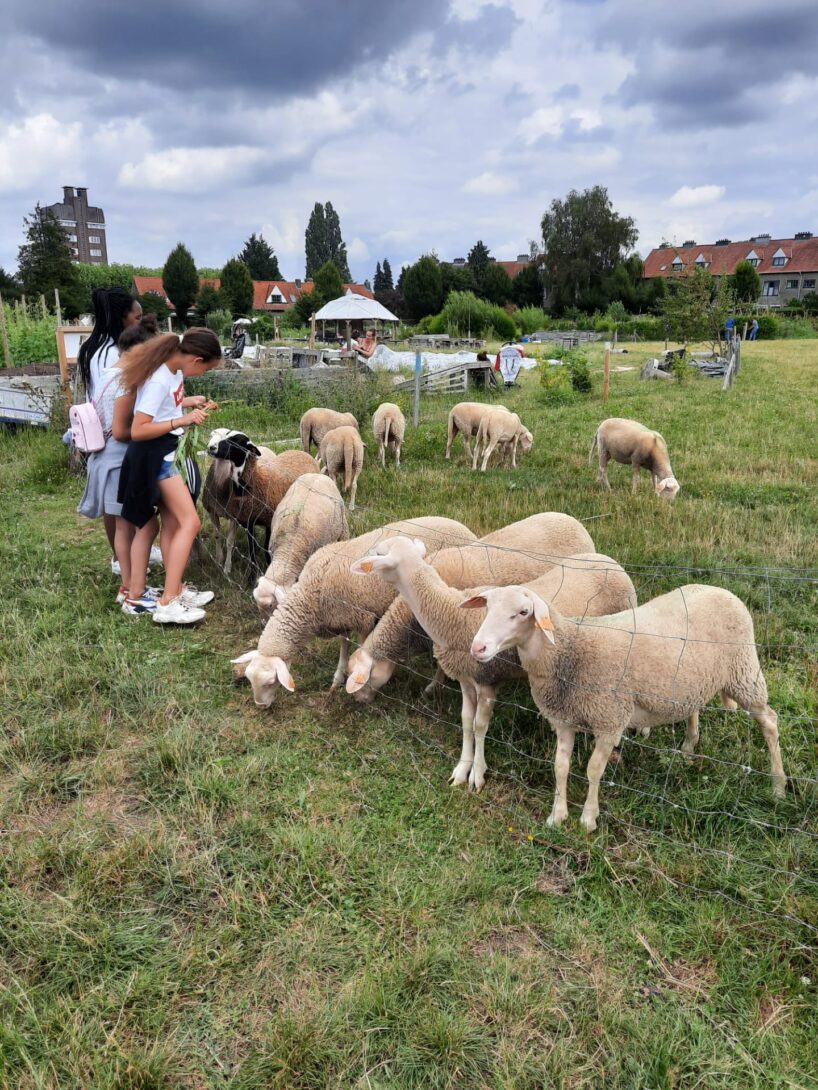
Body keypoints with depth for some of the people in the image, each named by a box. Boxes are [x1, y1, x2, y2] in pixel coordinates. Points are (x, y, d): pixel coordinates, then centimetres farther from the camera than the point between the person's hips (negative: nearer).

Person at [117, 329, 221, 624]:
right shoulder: (159, 381, -26)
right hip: (154, 455, -10)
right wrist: (182, 421, -28)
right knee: (190, 522, -12)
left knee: (172, 523, 14)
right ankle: (167, 603, -11)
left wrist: (188, 402, 12)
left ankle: (176, 590, 23)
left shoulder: (173, 369, 2)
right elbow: (137, 431, -27)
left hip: (165, 452, 10)